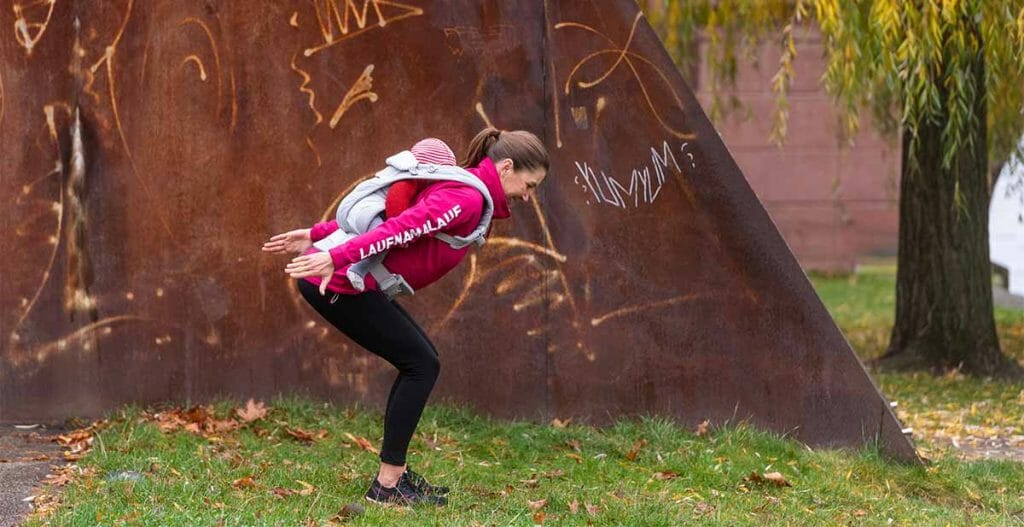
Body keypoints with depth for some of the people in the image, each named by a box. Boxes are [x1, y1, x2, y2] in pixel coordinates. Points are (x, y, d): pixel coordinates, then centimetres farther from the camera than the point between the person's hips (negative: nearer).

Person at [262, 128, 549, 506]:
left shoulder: (458, 188, 18)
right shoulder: (467, 199, -14)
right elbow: (399, 228, -26)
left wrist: (319, 235, 20)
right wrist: (335, 258, -35)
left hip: (339, 276, 10)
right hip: (340, 283, -10)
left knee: (421, 360, 14)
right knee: (422, 365, -5)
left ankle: (394, 473, 18)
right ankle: (387, 486, -2)